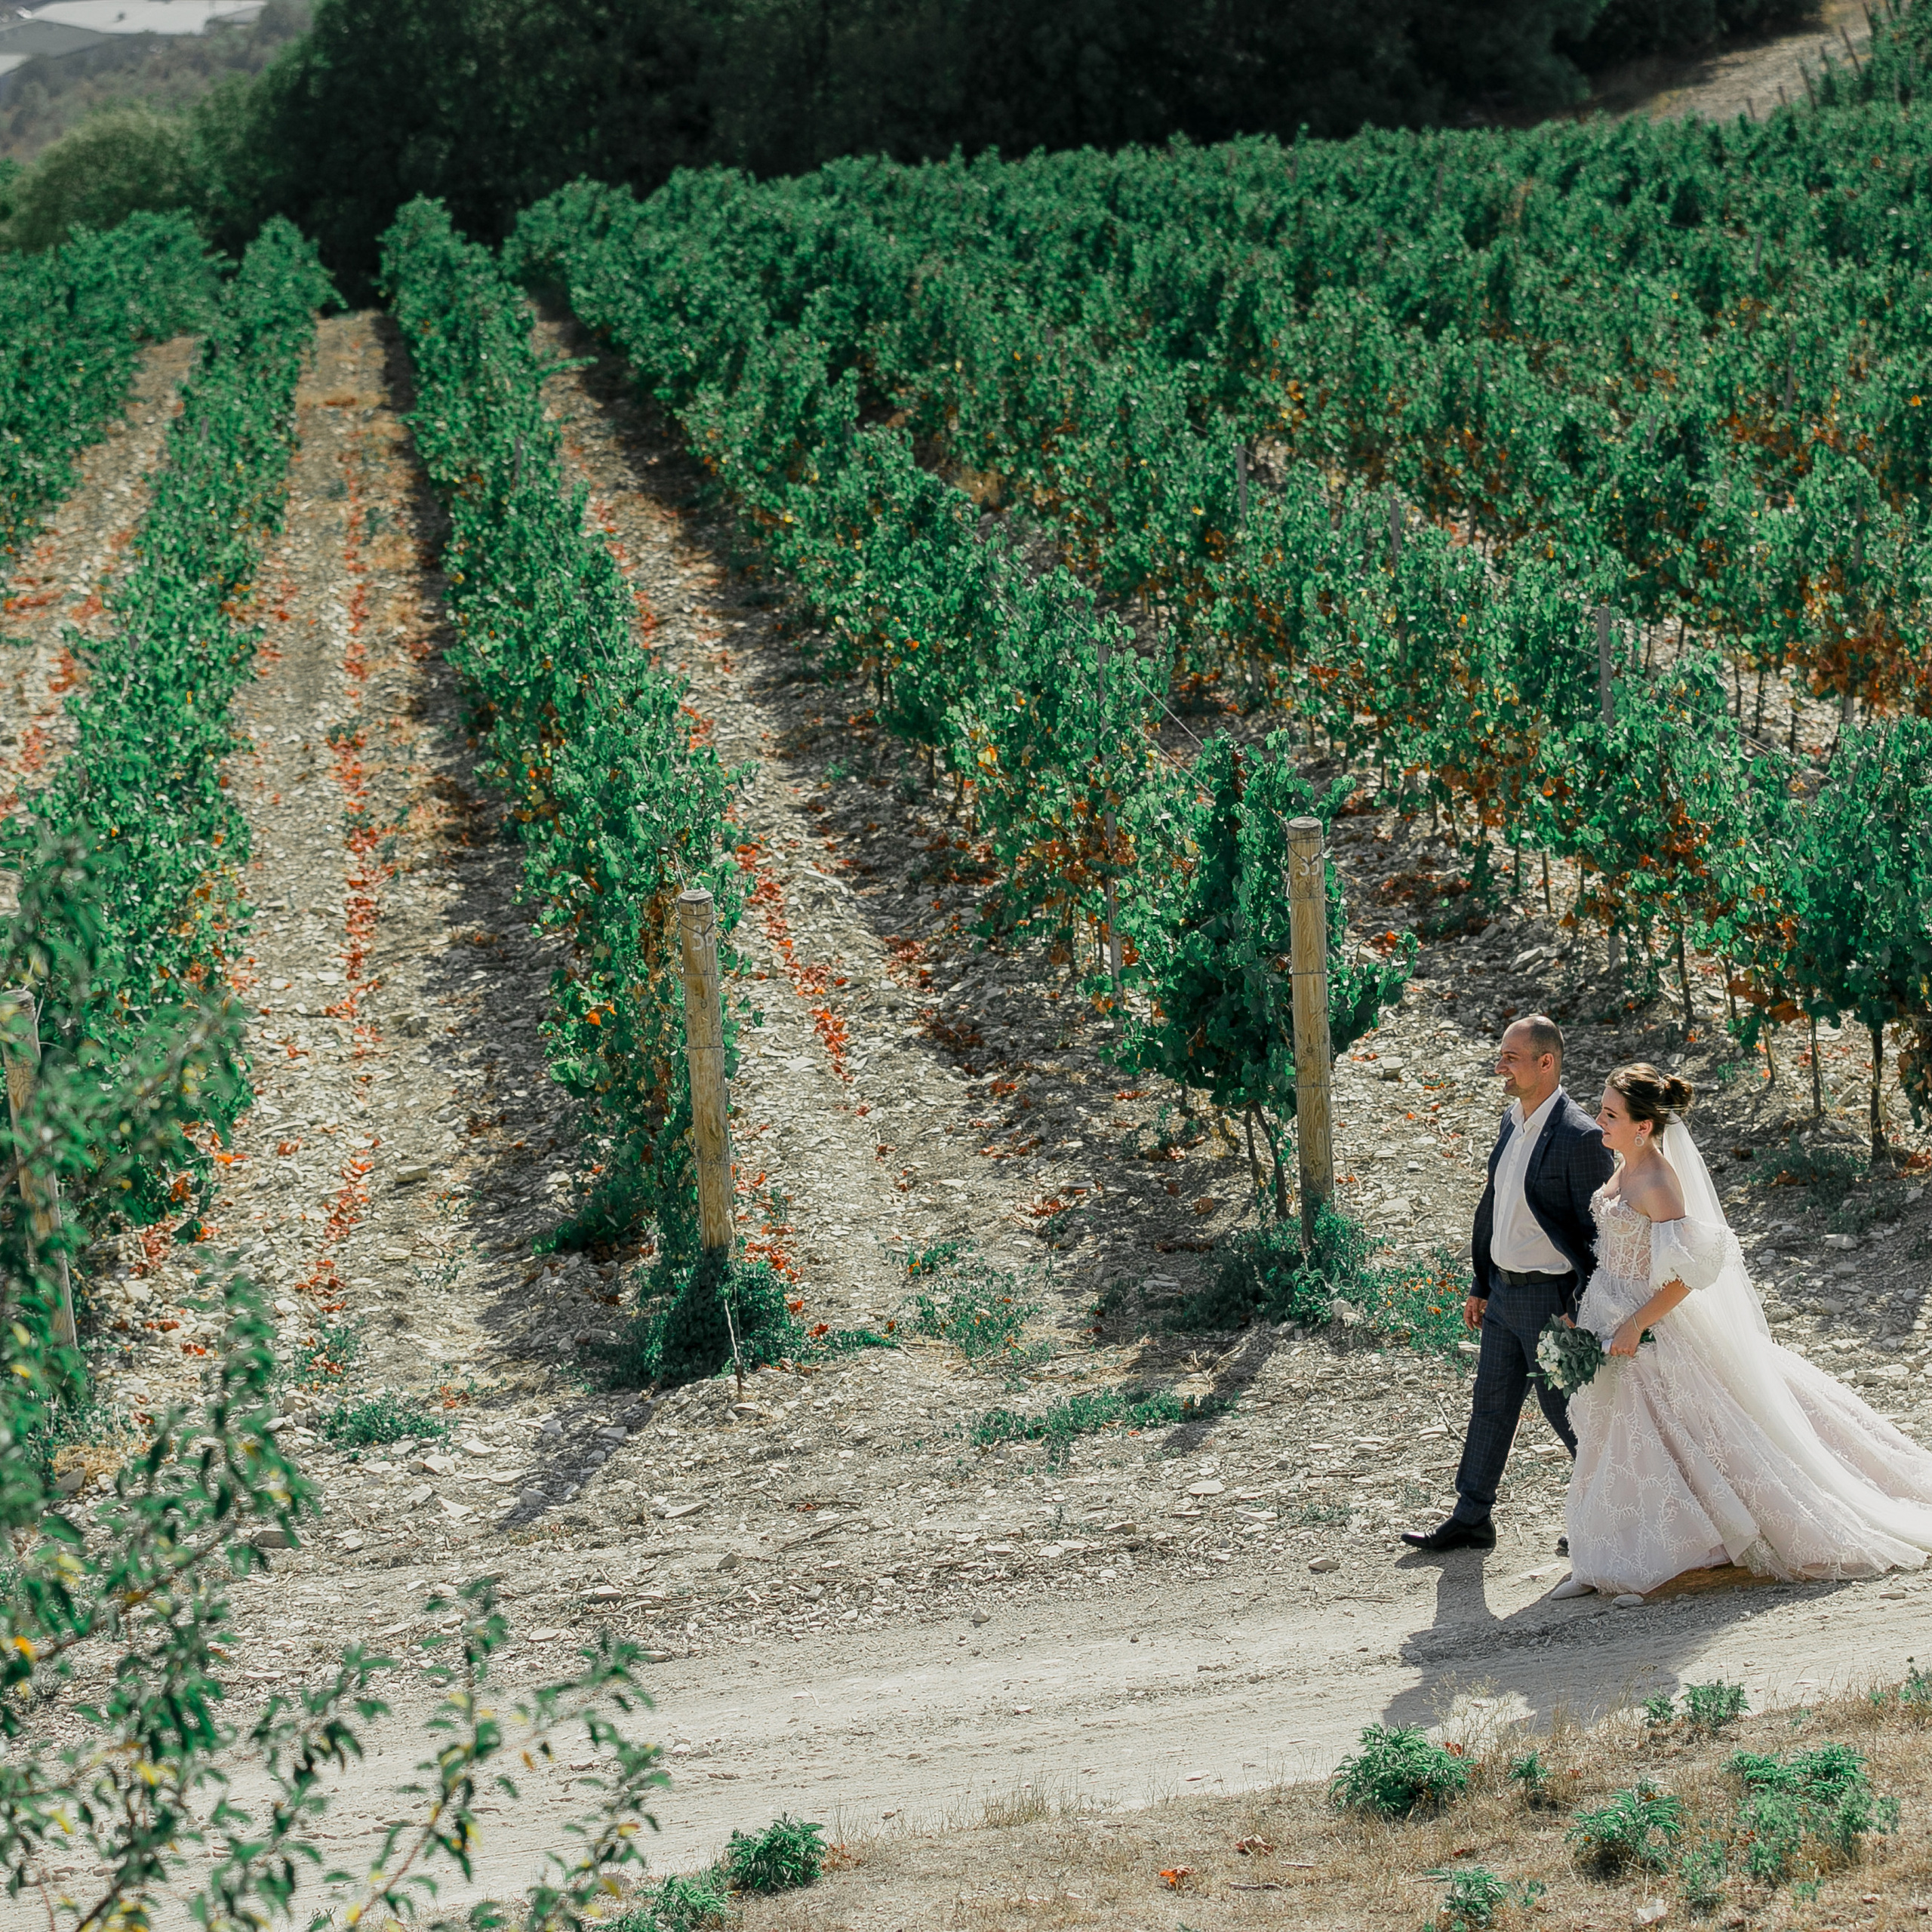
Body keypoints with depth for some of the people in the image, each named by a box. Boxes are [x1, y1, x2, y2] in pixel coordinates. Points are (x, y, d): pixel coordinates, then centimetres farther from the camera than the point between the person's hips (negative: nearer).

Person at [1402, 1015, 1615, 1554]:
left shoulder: (1580, 1137, -21)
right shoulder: (1512, 1122, 6)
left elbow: (1598, 1231, -18)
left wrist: (1580, 1312, -18)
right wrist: (1481, 1287, 17)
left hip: (1551, 1295, -8)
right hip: (1504, 1290, 8)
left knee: (1561, 1406, 5)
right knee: (1490, 1405, 14)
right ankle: (1471, 1519, 23)